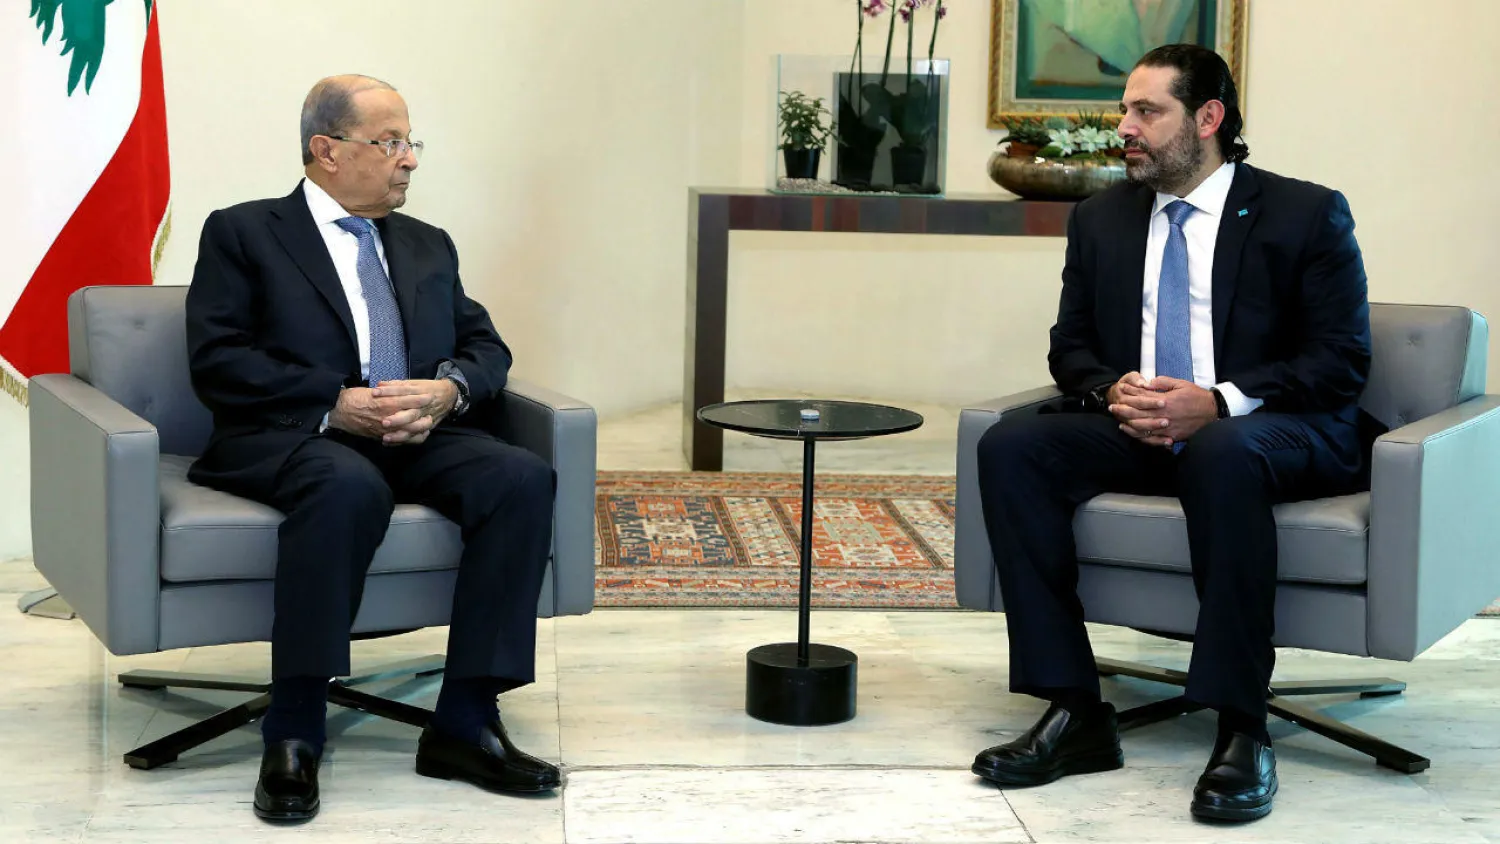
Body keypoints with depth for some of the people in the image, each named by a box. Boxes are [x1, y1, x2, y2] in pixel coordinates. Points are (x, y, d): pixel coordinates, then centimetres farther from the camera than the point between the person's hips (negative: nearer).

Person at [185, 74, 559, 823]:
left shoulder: (429, 247, 25)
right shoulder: (242, 233, 8)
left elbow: (486, 347, 17)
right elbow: (216, 362, -4)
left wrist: (447, 390, -7)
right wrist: (336, 402, -16)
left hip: (422, 437, 5)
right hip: (293, 437, -5)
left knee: (522, 478, -25)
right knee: (349, 488, -39)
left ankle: (465, 722, -23)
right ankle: (292, 737, -30)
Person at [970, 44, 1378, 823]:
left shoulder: (1307, 214, -1)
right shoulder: (1103, 218, 14)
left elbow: (1342, 360, -6)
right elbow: (1070, 347, 15)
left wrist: (1219, 403, -21)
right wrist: (1112, 392, -10)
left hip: (1273, 432, -5)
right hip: (1136, 431, 5)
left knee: (1222, 456, -41)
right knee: (1010, 446, -23)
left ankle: (1240, 730, -35)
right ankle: (1074, 712, -25)